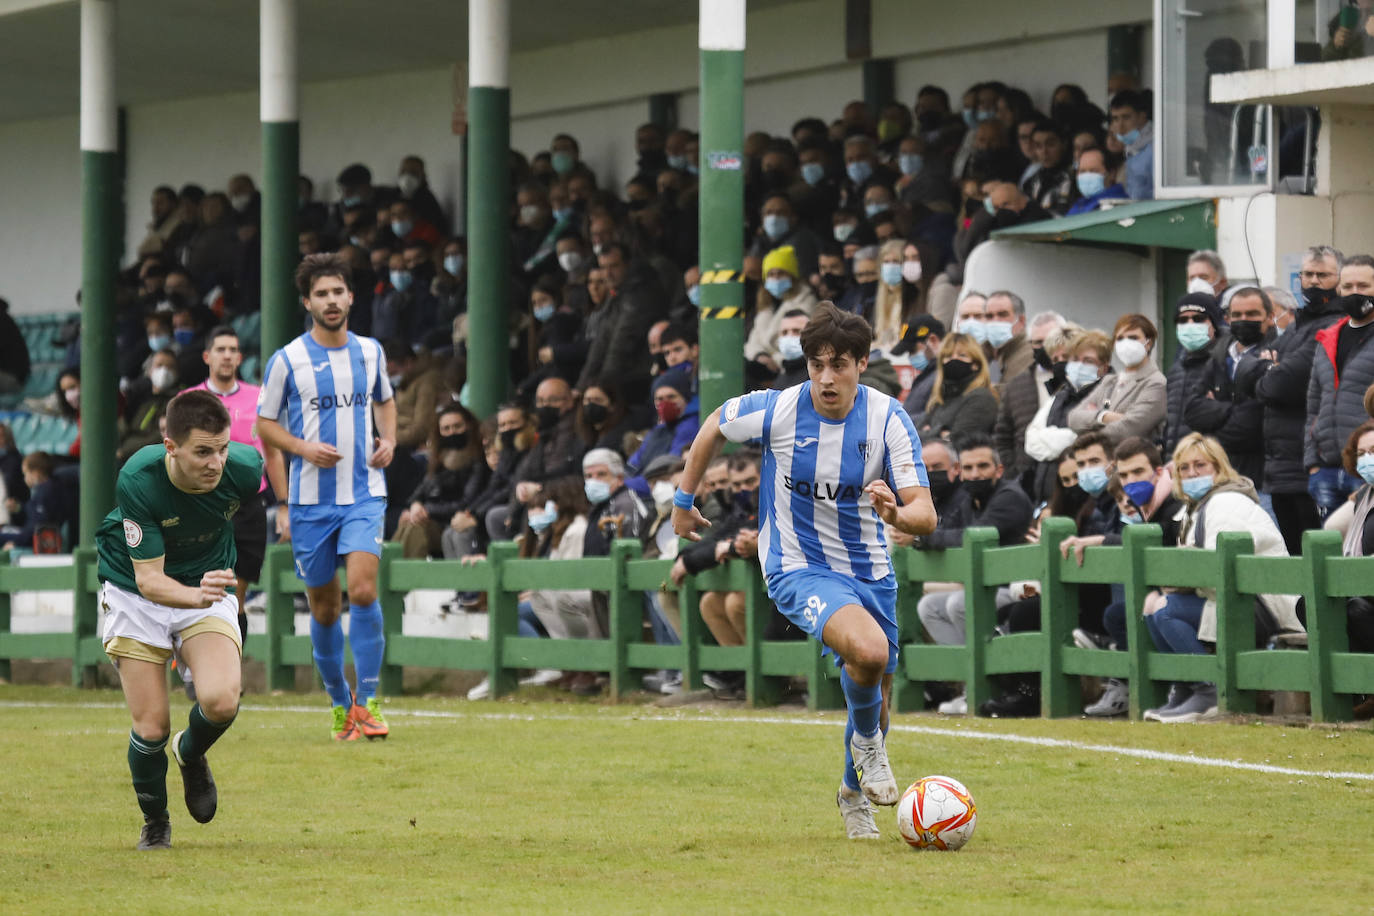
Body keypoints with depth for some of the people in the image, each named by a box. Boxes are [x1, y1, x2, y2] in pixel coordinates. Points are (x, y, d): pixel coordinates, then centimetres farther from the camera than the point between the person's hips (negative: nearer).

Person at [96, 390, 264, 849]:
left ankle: (191, 755, 13)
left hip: (209, 588, 2)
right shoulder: (137, 481, -31)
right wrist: (196, 595, -51)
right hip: (135, 592, -1)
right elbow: (148, 578, -28)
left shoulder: (244, 467, -23)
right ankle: (155, 820, 23)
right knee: (151, 728, -7)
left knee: (221, 702, -24)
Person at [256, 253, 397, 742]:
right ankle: (340, 703, 23)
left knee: (363, 590, -18)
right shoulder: (287, 361, -3)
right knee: (324, 606, 6)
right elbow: (265, 423, 3)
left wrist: (388, 440, 5)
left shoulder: (370, 351, 7)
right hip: (311, 499, -1)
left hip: (364, 493, 1)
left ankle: (367, 701, -11)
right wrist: (304, 448, -13)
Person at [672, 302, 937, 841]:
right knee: (870, 651, -31)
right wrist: (683, 501, 14)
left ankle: (854, 792, 44)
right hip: (798, 568, -3)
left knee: (876, 691, 15)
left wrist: (895, 514, -41)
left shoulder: (888, 419, -13)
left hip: (869, 569, 4)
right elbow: (713, 428, 6)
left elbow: (925, 515, -18)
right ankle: (867, 740, 1)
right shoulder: (777, 411, -16)